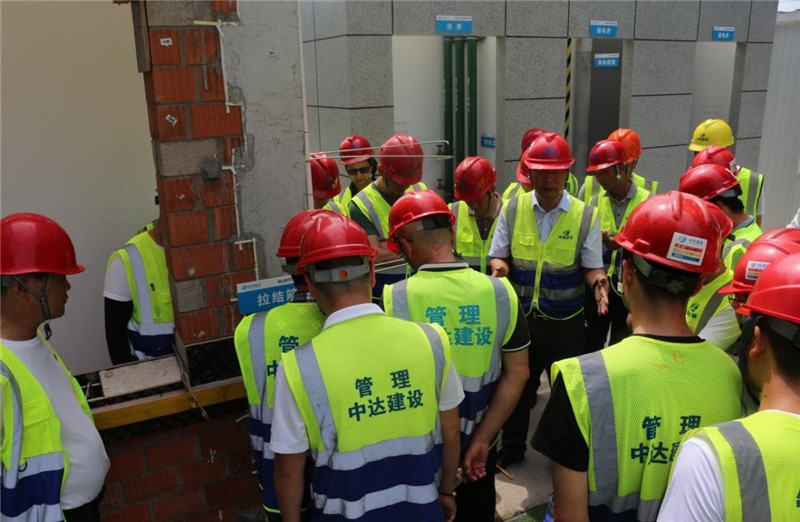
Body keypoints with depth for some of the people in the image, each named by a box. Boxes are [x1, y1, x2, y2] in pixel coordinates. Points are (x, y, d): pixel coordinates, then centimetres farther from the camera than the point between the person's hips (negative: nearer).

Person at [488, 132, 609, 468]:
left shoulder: (585, 216, -7)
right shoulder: (512, 209, -3)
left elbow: (592, 267, -4)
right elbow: (499, 256, 2)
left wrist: (597, 281, -26)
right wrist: (499, 267, -21)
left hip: (565, 322, -1)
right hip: (520, 317, 2)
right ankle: (511, 449, 42)